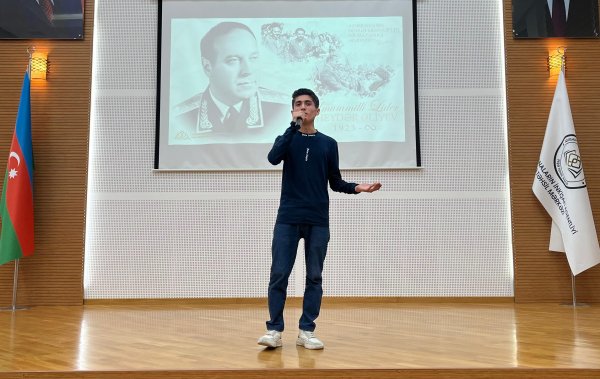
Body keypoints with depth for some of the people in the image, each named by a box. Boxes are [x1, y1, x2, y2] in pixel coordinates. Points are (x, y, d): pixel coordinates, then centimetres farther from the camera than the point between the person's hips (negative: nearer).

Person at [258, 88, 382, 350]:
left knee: (314, 277, 4)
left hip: (318, 221, 1)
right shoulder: (287, 139, 8)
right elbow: (273, 158, -14)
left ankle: (307, 331, 13)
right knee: (279, 275, -2)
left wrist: (357, 188, -8)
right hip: (287, 219, -1)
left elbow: (335, 182, 11)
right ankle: (274, 330, 7)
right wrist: (294, 125, -16)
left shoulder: (328, 144, 10)